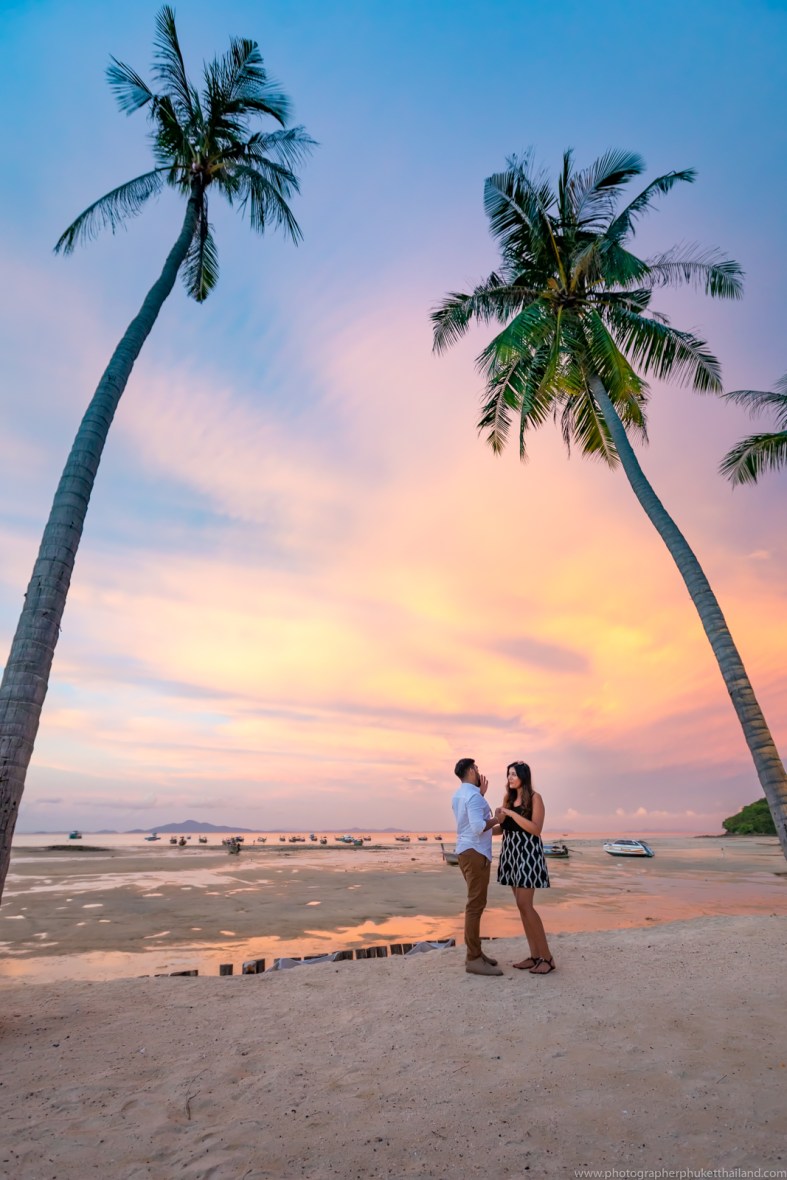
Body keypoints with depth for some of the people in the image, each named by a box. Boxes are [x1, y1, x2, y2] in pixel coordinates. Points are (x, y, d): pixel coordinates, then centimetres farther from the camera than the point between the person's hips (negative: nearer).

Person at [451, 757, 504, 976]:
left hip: (466, 850, 10)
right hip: (475, 852, -10)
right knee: (476, 904, -6)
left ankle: (475, 952, 24)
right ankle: (473, 959, -1)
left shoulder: (459, 795, 13)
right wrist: (497, 819, -11)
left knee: (475, 903, 16)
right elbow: (478, 827, -27)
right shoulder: (473, 795, -18)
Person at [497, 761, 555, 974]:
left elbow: (536, 829, -17)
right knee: (522, 905, 8)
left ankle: (547, 957, 2)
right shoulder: (509, 798, 9)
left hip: (528, 853, -7)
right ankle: (535, 955, 16)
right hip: (511, 853, 7)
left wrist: (512, 814, -21)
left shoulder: (534, 797, -9)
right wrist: (500, 818, -7)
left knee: (524, 904, -9)